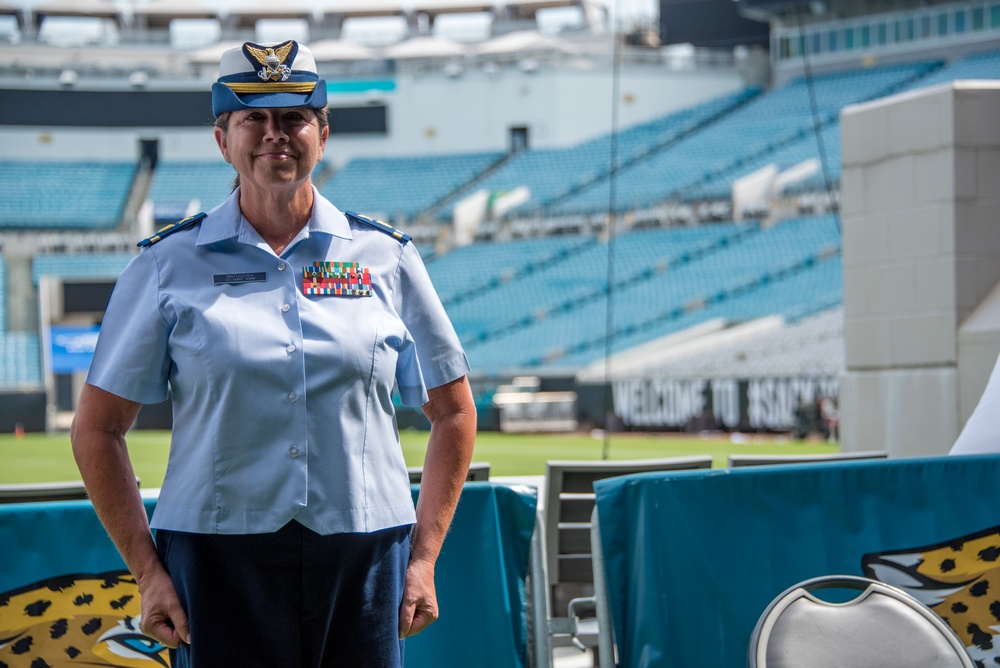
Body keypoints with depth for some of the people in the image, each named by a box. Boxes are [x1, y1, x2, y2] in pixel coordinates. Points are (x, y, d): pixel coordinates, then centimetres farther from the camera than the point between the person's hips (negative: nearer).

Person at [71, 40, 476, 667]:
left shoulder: (387, 257, 8)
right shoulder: (170, 264, 4)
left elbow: (454, 412, 14)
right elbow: (98, 428, 6)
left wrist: (424, 557, 6)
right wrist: (148, 569, -1)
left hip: (364, 559, 1)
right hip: (218, 561, -1)